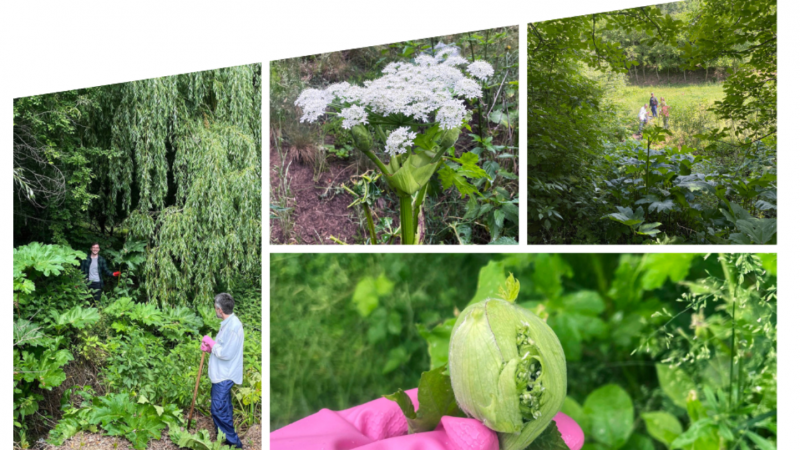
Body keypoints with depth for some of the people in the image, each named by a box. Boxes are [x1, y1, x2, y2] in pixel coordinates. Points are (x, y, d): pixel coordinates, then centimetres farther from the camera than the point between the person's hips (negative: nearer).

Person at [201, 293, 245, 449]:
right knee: (223, 409, 18)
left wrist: (211, 343, -12)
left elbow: (226, 353, -25)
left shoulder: (233, 326, -23)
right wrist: (210, 348, 2)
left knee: (219, 411, -6)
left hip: (224, 376, -10)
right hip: (221, 374, 10)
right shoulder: (229, 323, 10)